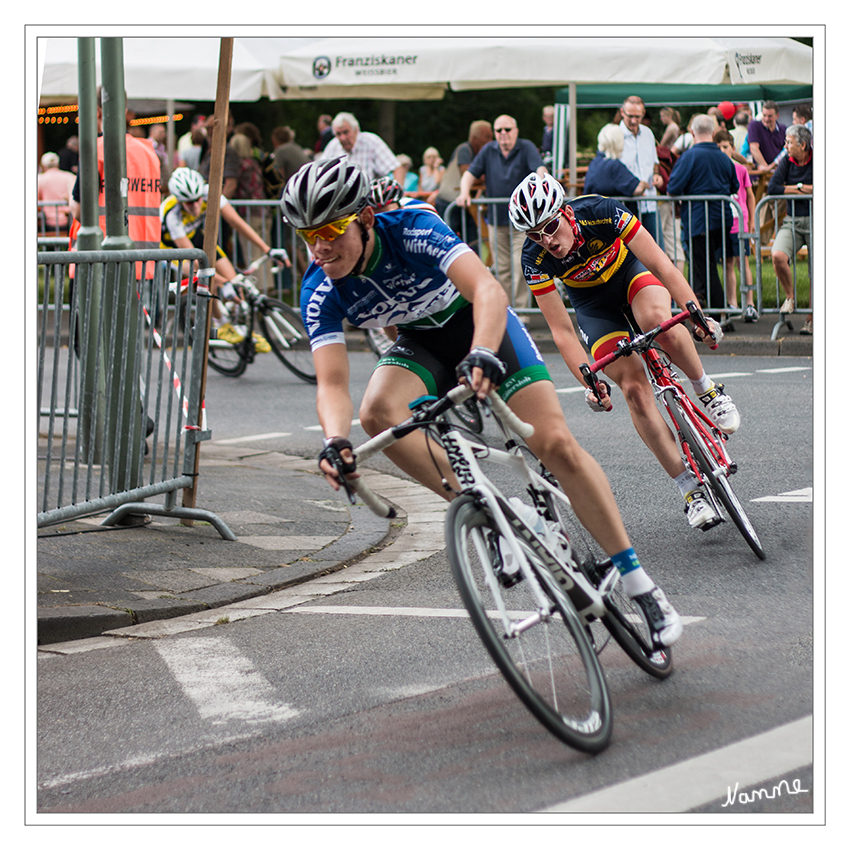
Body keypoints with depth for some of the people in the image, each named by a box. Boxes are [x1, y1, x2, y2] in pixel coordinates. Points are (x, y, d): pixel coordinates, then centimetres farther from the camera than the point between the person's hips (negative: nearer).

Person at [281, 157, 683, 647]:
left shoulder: (413, 230, -32)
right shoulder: (321, 292, -21)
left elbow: (488, 290, -44)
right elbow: (332, 383, -28)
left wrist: (484, 357, -63)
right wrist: (335, 441, -50)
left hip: (480, 325, -3)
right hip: (422, 346, 4)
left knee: (555, 444, -17)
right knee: (378, 413, -30)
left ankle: (640, 584, -8)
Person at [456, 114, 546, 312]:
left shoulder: (527, 148, -3)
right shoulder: (488, 151, 8)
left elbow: (540, 170, -17)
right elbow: (470, 173, 7)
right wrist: (464, 193, -13)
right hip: (496, 220, 4)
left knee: (520, 265, -11)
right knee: (502, 268, 6)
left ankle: (521, 310, -6)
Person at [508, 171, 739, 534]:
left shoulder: (601, 213, -33)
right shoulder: (535, 259, -27)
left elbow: (661, 264, -32)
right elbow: (561, 330, -23)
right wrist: (589, 382, -32)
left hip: (631, 271, -1)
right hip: (594, 305, 2)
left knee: (658, 319, -38)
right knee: (634, 388, -16)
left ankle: (707, 391, -13)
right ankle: (690, 489, -11)